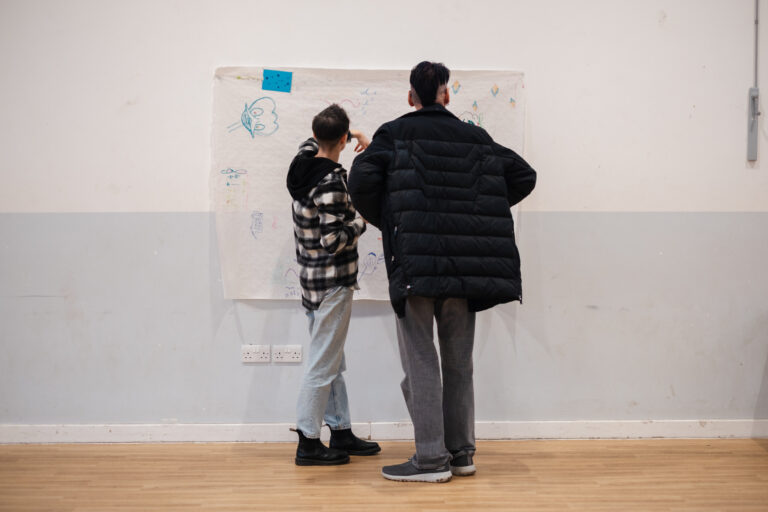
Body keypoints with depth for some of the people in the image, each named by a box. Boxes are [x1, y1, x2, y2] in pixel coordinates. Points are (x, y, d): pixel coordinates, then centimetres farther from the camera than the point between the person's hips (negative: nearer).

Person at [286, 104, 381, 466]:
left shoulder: (301, 164, 4)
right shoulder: (332, 183, -22)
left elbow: (311, 144, 30)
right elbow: (333, 240, -24)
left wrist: (351, 135, 32)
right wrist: (363, 219, -10)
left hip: (312, 279, 9)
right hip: (332, 283, -9)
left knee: (333, 364, 18)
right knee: (322, 366, -2)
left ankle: (342, 433, 27)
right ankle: (308, 443, 5)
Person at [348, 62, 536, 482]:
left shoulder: (394, 134, 2)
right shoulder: (474, 137, 11)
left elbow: (361, 180, -11)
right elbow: (523, 175, 13)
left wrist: (379, 221, 7)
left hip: (415, 262, -3)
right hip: (465, 265, 4)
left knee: (420, 361, 2)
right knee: (458, 361, 13)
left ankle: (431, 458, 2)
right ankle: (461, 452, 19)